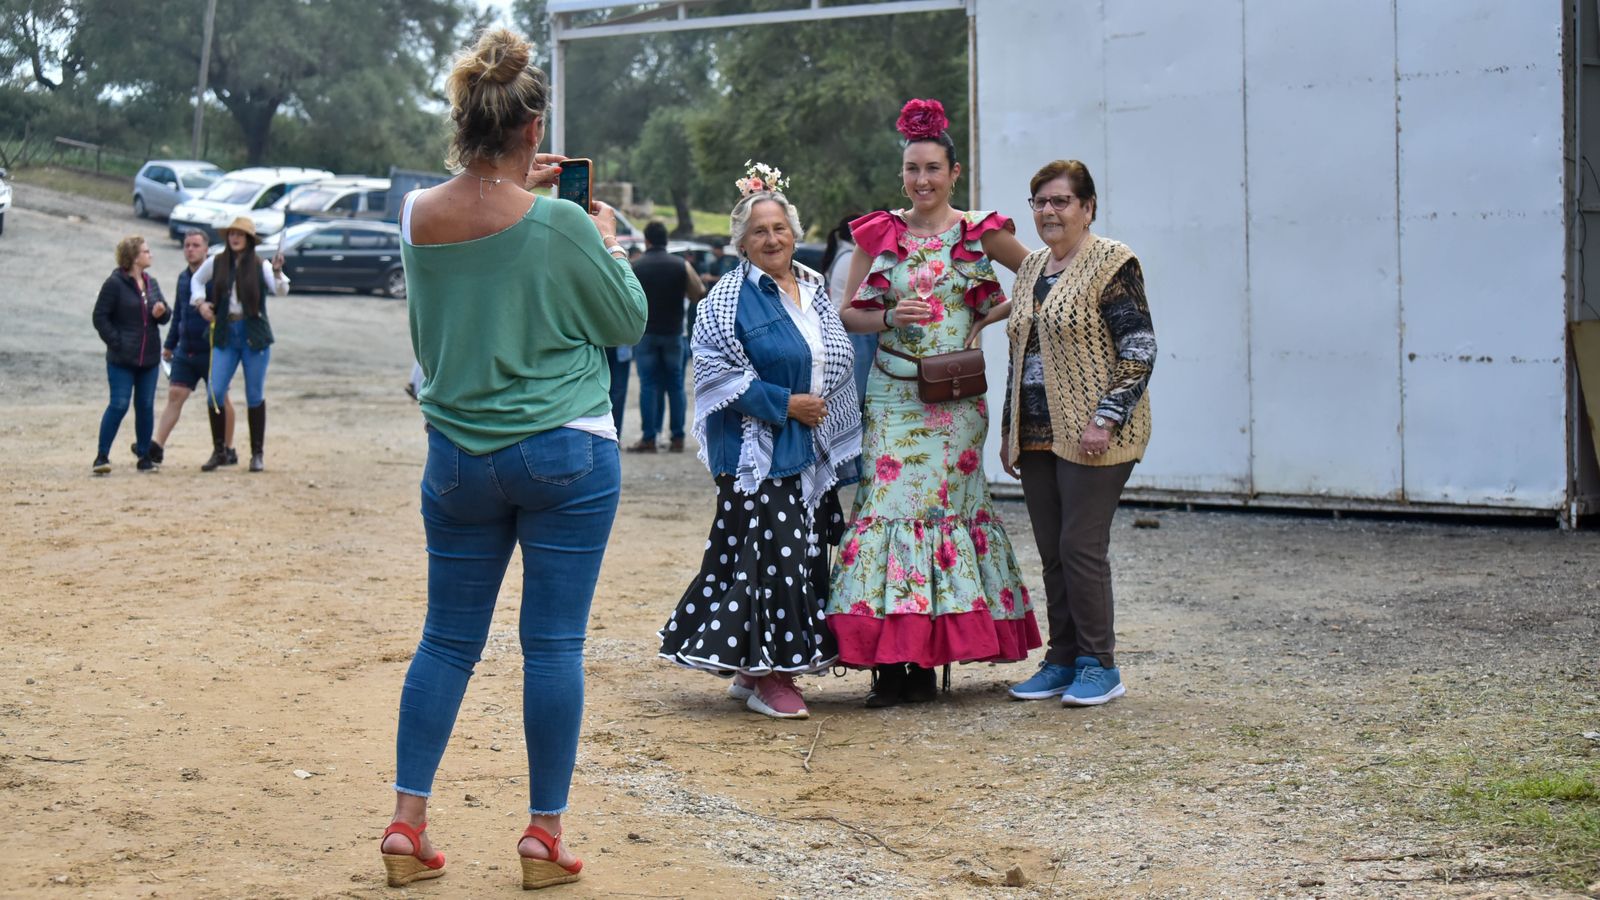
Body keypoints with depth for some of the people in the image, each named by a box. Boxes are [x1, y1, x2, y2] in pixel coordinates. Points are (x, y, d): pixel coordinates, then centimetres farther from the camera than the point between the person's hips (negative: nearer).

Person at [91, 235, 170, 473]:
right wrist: (116, 343, -14)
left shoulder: (151, 283, 13)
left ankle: (145, 456, 16)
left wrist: (161, 312, -7)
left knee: (146, 406, 8)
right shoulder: (115, 283, -8)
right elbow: (100, 317, -9)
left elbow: (166, 314, 16)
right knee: (119, 405, -9)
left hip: (149, 358, 6)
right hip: (122, 359, -6)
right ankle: (102, 456, -2)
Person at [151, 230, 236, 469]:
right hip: (185, 349, 6)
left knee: (219, 398, 5)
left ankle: (226, 451, 14)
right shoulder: (183, 278, 13)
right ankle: (157, 446, -6)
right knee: (175, 394, -1)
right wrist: (169, 344, 23)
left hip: (211, 350, -6)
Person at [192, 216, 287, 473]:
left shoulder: (260, 266, -5)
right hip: (225, 336, 2)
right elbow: (196, 280, 22)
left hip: (254, 336, -2)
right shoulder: (216, 263, 4)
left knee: (255, 396, 4)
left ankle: (258, 453, 16)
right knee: (214, 393, -6)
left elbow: (281, 291, -19)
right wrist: (200, 302, 5)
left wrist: (277, 271, -37)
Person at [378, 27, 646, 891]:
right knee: (554, 643, 3)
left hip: (458, 455, 4)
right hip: (564, 456, -4)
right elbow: (628, 320, -2)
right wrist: (608, 239, 12)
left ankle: (406, 822, 10)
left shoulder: (417, 215, -2)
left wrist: (511, 185, 19)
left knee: (447, 639, 12)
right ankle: (544, 836, 8)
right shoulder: (561, 226, -16)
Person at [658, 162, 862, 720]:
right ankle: (765, 678, -2)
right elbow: (718, 372, -14)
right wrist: (785, 404, -16)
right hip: (759, 451, -7)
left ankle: (755, 671, 16)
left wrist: (842, 440, 15)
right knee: (770, 552, -10)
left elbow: (839, 364, 21)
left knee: (804, 554, 7)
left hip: (813, 452, 7)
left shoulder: (815, 289, 13)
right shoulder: (729, 298, -7)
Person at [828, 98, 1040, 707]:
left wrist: (993, 315, -3)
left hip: (955, 398, -2)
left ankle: (925, 662, 1)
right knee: (888, 502, -6)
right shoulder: (879, 234, 8)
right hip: (892, 395, 2)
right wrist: (891, 318, -9)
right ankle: (890, 661, -3)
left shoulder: (979, 234, 3)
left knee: (940, 503, -5)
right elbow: (847, 314, 9)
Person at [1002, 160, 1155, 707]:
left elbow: (1139, 350, -12)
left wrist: (1105, 419, -19)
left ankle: (1099, 666, 2)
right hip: (1038, 435, 7)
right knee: (1052, 552, 9)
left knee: (1081, 547, -8)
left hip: (1091, 435, -7)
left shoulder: (1113, 265, -7)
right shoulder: (1032, 268, 16)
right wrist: (1010, 431, 18)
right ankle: (1063, 661, 16)